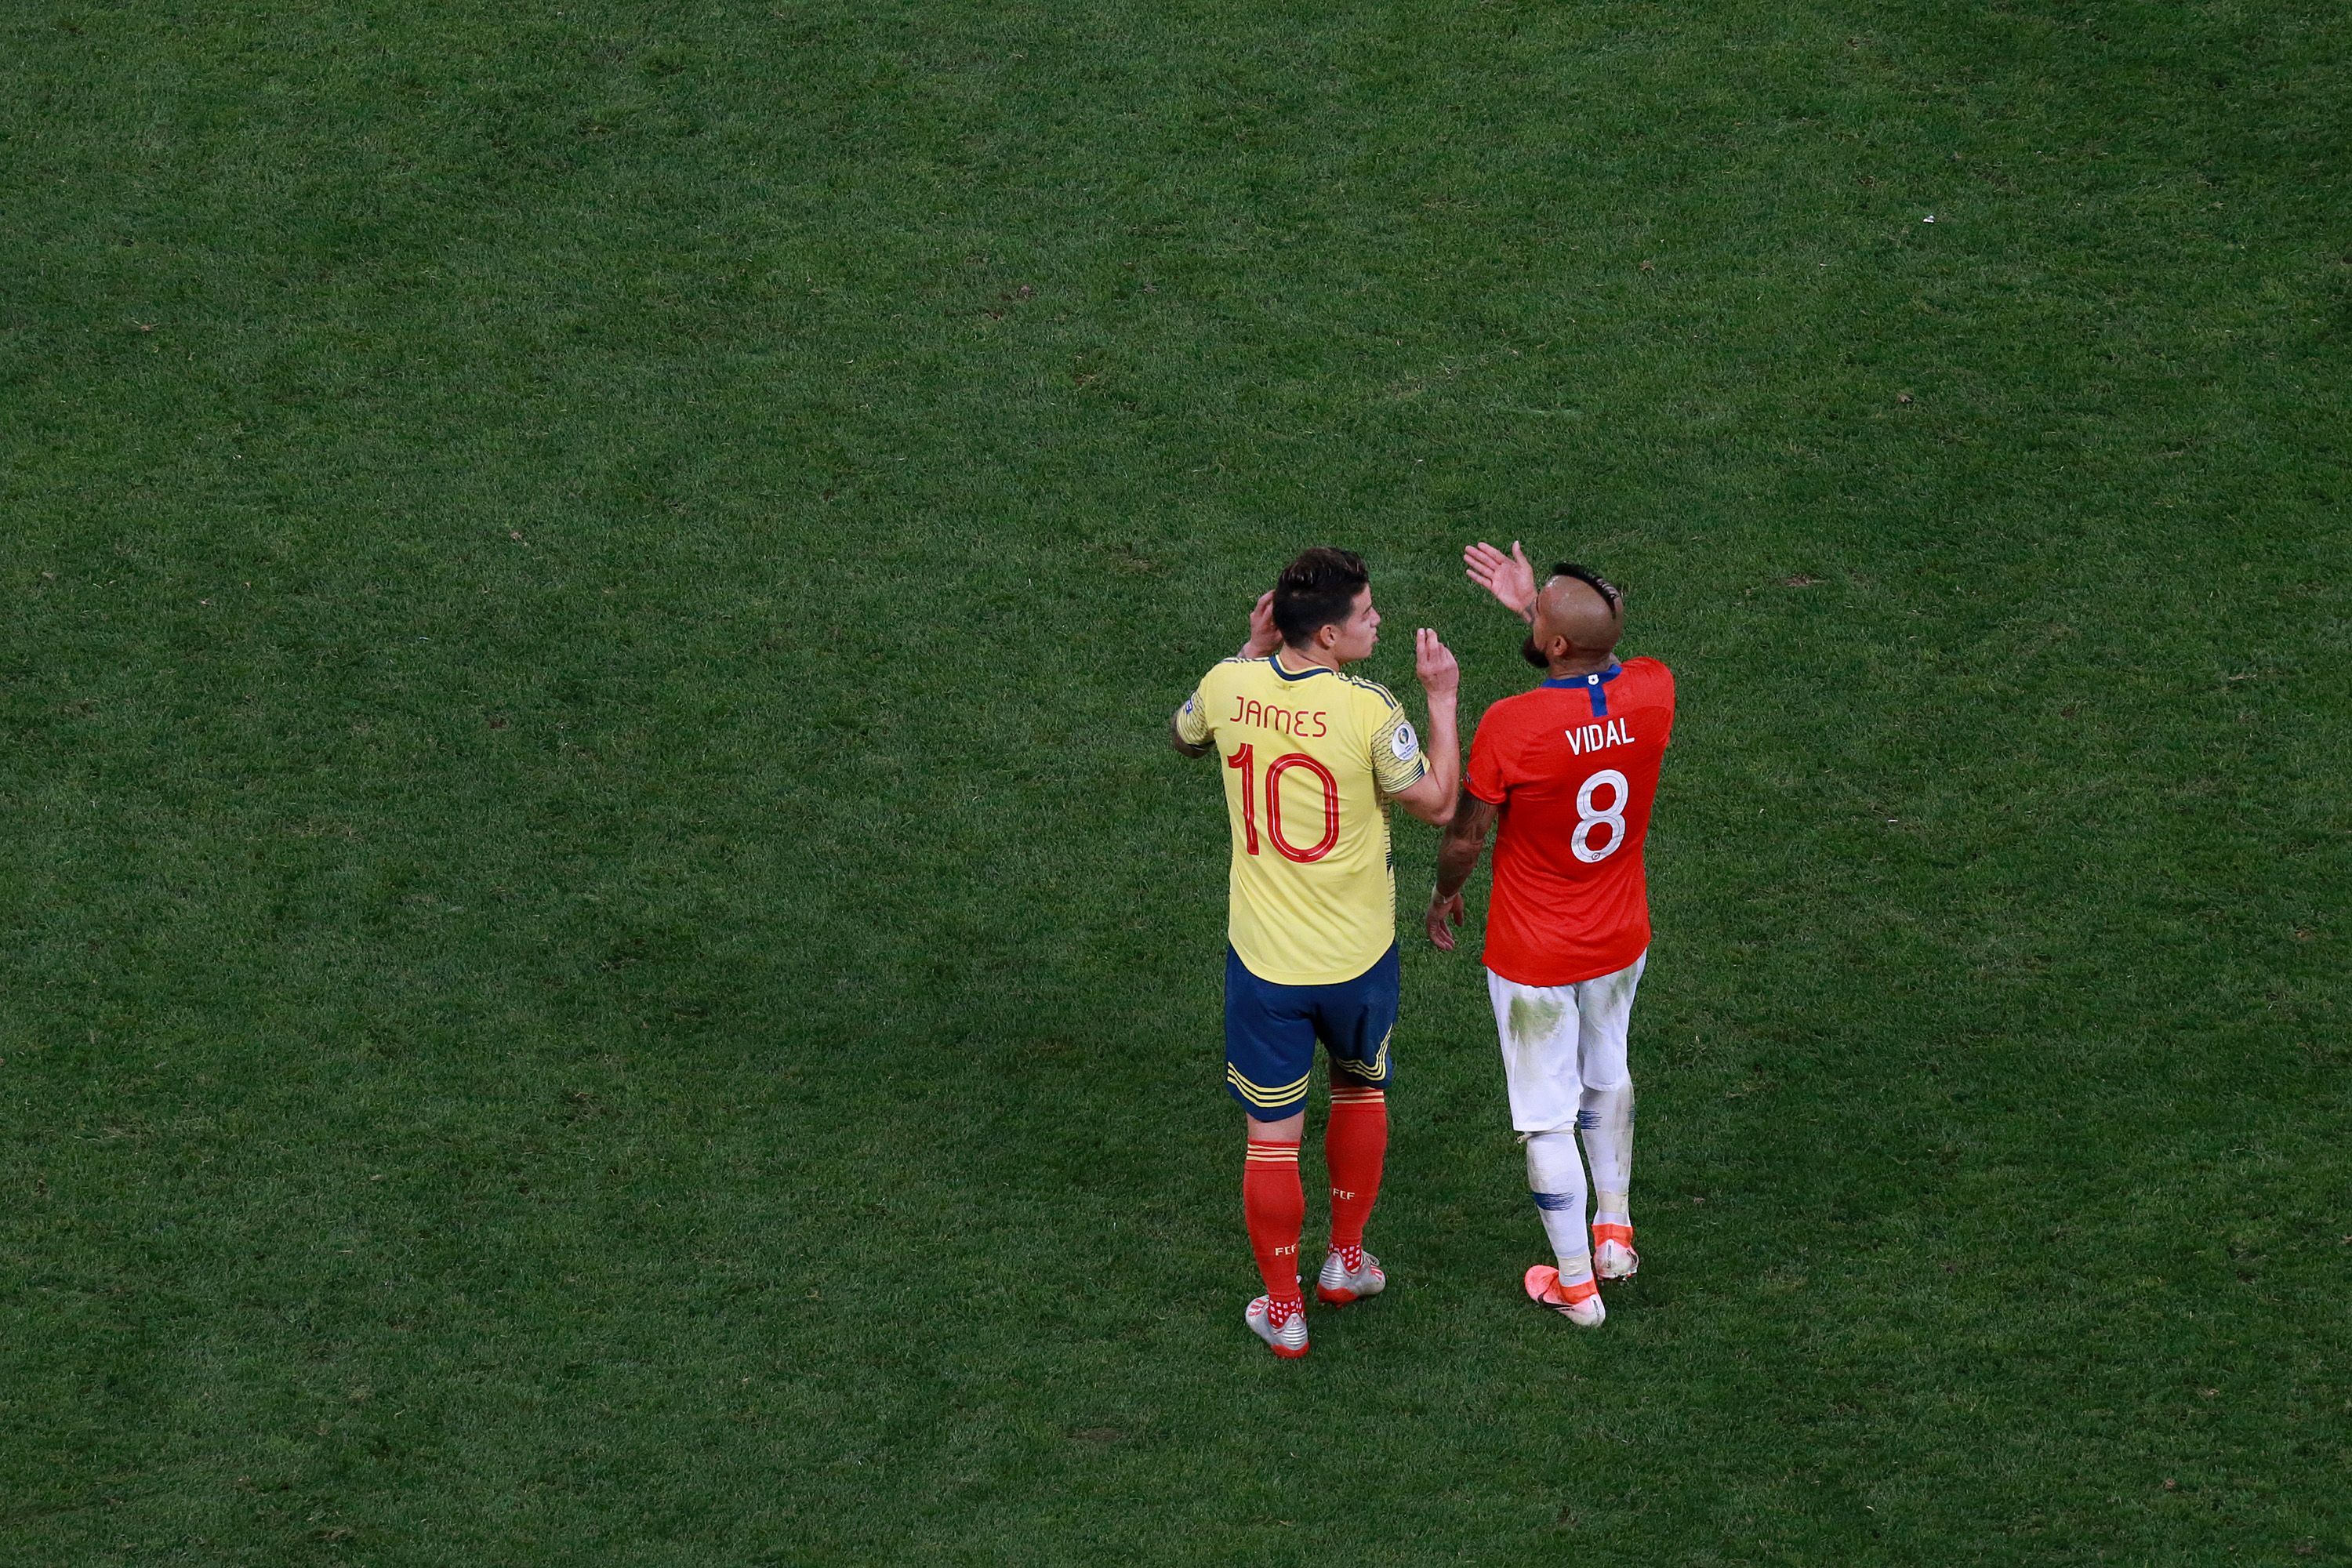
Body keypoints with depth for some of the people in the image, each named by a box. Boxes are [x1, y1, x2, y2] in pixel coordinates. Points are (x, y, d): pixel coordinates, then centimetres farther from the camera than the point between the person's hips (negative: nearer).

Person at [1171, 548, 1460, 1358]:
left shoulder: (1229, 685, -10)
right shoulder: (1368, 709, -21)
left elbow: (1185, 737, 14)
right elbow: (1436, 803, -10)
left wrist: (1252, 650, 15)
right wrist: (1442, 699, -2)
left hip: (1262, 957, 1)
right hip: (1357, 956, -1)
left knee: (1272, 1139, 11)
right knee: (1362, 1091, 28)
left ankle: (1283, 1310, 22)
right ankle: (1347, 1261, 39)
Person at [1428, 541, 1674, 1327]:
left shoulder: (1510, 725, -28)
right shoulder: (1652, 694, -16)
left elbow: (1465, 834, -14)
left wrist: (1444, 894, 6)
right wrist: (1532, 606, 9)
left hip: (1533, 954, -5)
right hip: (1620, 938, 5)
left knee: (1548, 1115, 11)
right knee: (1606, 1072, 30)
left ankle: (1575, 1284, 24)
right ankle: (1614, 1230, 42)